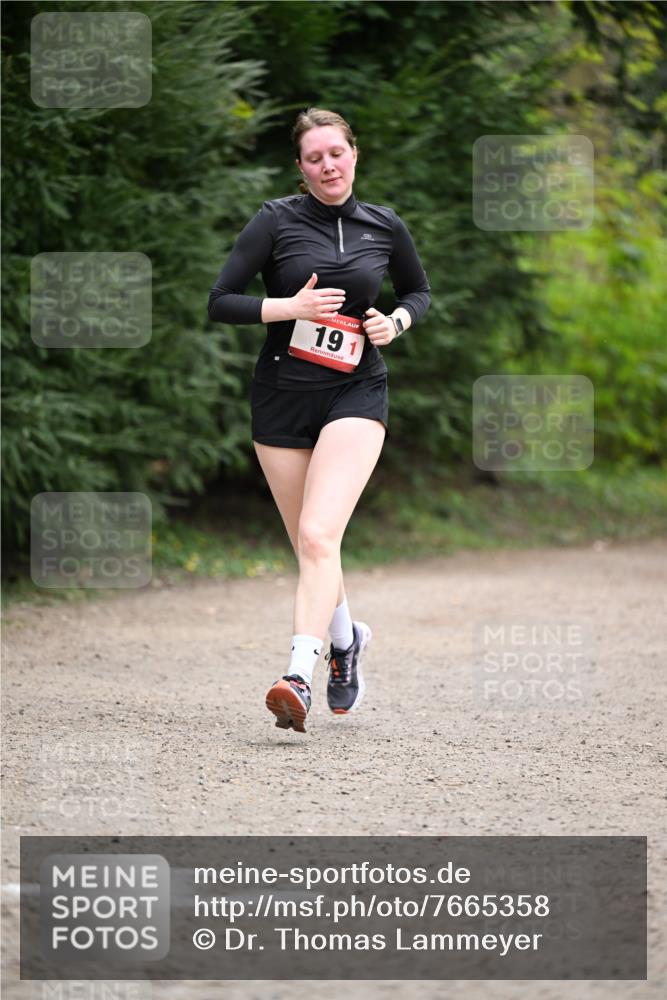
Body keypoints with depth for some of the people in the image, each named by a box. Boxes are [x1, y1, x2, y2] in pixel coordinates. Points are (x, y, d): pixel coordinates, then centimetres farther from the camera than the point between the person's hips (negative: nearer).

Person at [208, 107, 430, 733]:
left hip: (356, 393, -1)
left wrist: (396, 321, 1)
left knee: (318, 536, -20)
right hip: (281, 397, 1)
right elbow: (220, 303, -5)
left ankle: (299, 679, -30)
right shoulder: (276, 220, -3)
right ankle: (345, 638, 39)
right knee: (308, 547, 10)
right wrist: (293, 307, -17)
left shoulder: (386, 228, 4)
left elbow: (419, 291, 22)